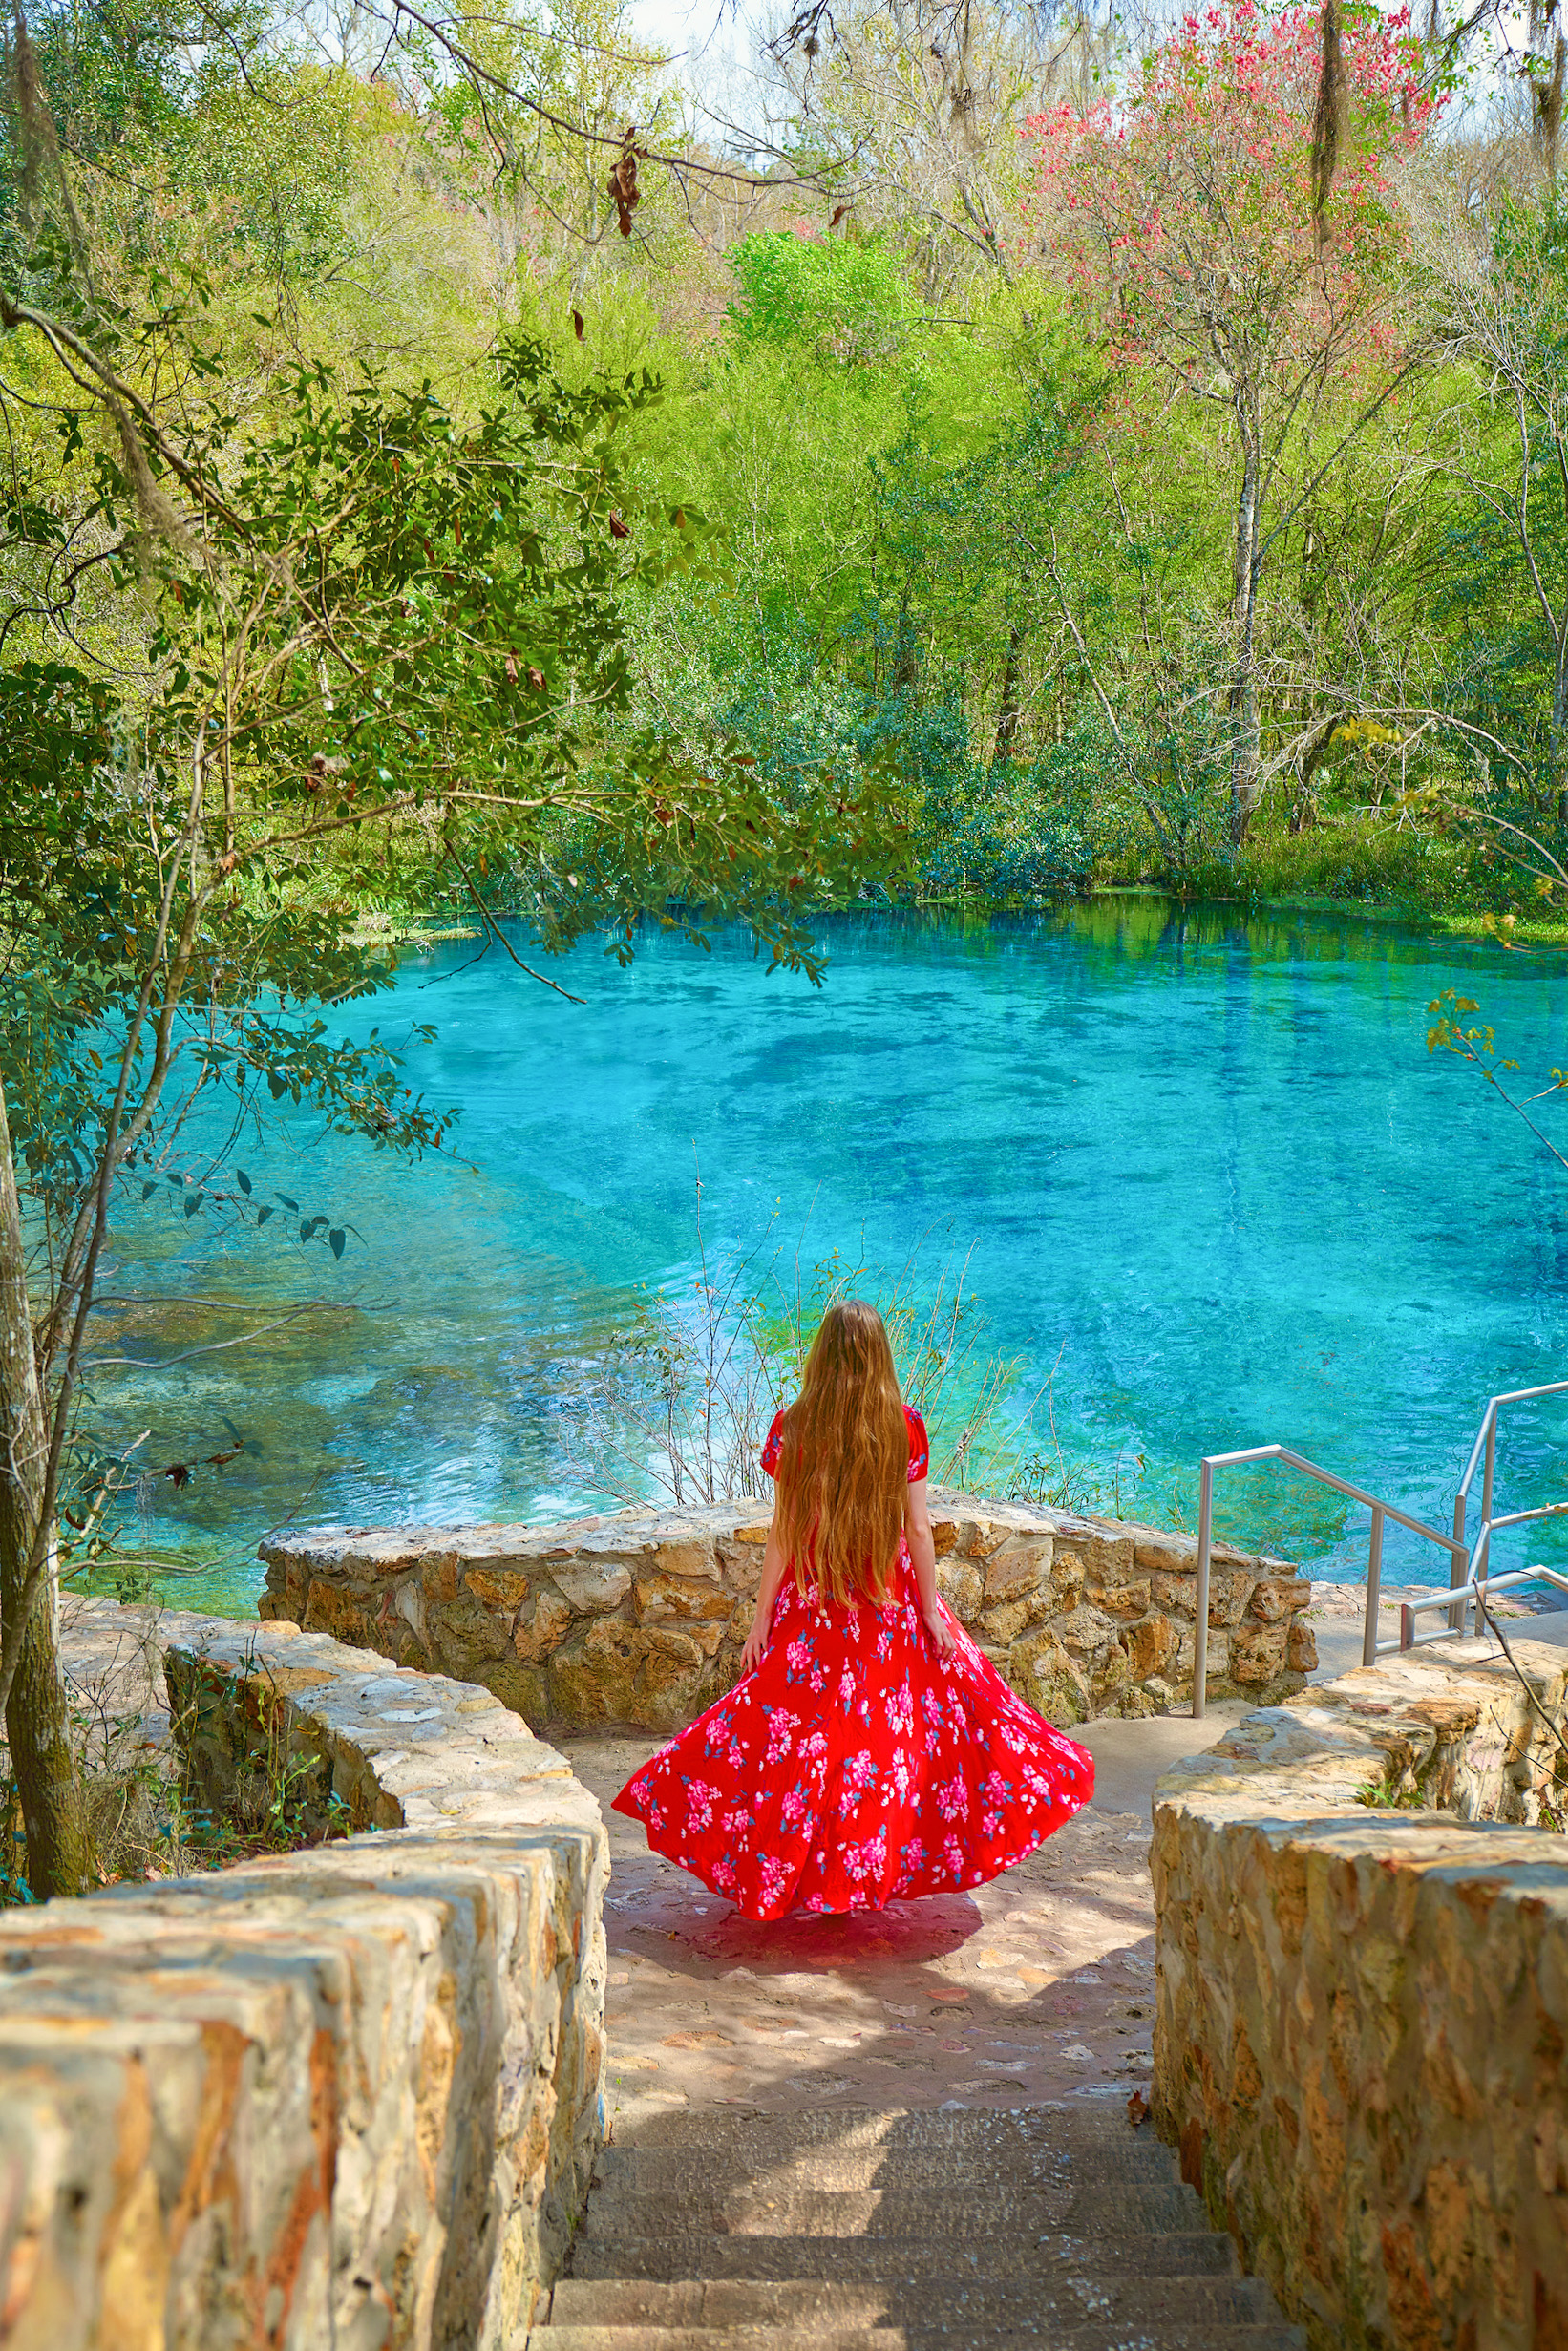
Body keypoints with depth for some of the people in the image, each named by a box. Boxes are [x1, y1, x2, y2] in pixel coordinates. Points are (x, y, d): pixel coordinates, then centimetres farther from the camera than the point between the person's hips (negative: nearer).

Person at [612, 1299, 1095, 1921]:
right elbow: (918, 1526, -3)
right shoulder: (904, 1426, -6)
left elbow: (782, 1532, -8)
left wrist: (761, 1619, 0)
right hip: (889, 1599, 1)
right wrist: (932, 1611, 6)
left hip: (811, 1603, -1)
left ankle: (787, 1878, 13)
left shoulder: (792, 1427, -9)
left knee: (795, 1729, 8)